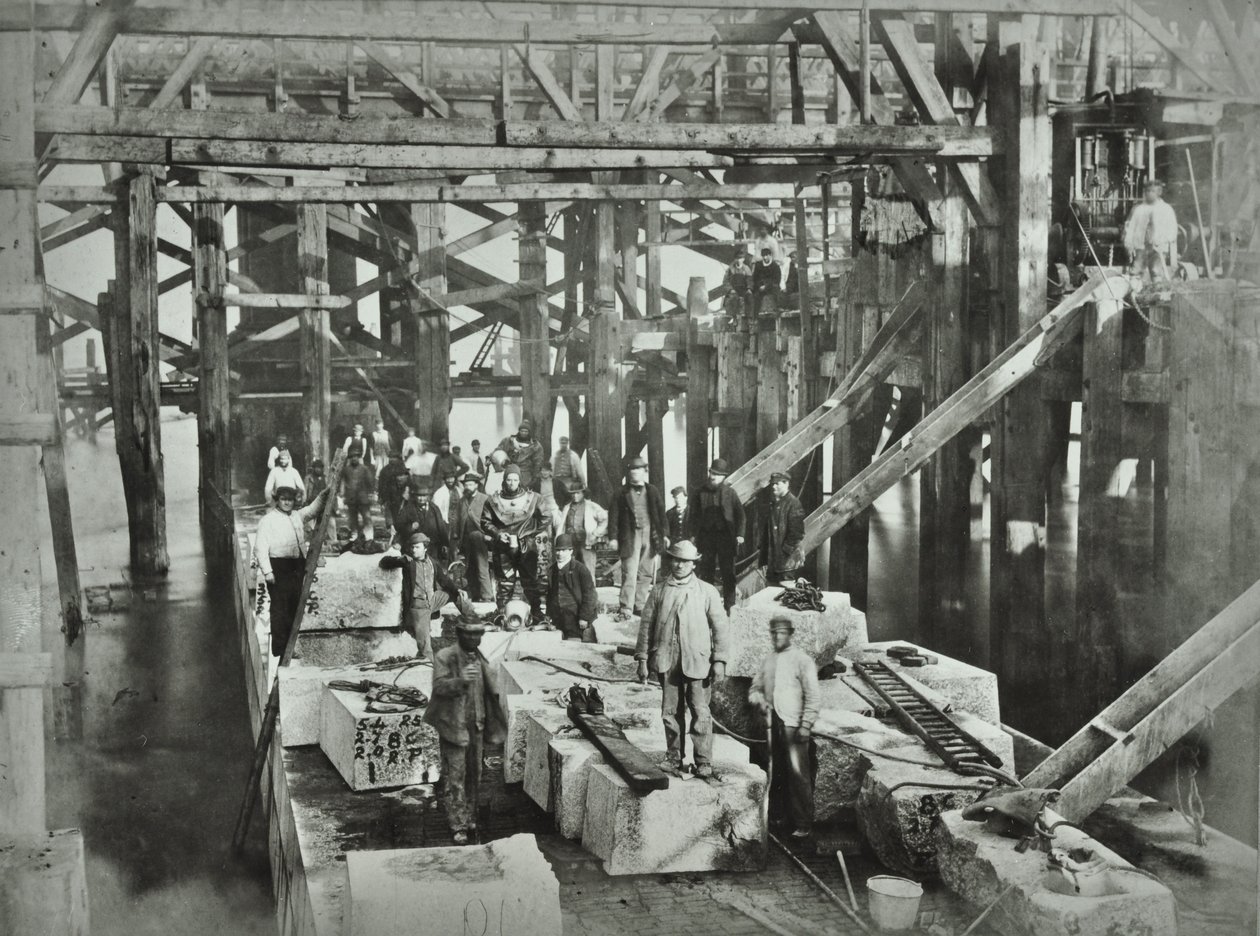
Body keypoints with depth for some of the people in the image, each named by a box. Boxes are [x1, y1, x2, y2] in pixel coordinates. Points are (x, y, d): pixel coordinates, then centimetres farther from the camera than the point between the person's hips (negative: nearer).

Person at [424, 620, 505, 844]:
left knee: (474, 775, 13)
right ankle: (458, 827, 1)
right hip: (454, 726, -6)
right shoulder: (444, 657, -9)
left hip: (476, 726, 7)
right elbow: (439, 686, -22)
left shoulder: (479, 658, 12)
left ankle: (470, 818, 26)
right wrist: (461, 680, -36)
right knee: (455, 777, -3)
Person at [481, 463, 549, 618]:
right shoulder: (494, 501, -1)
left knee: (531, 581, 2)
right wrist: (497, 534, -8)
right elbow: (485, 522, 6)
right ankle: (501, 613, 11)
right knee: (504, 583, 3)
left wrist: (540, 533, 3)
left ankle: (536, 610, 11)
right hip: (503, 548, 0)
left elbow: (544, 517, 12)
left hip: (527, 547, 0)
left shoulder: (532, 498, 1)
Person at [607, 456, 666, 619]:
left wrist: (664, 534, 4)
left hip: (650, 536, 3)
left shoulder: (652, 492, 10)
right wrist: (613, 538, -5)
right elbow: (615, 515, 1)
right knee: (629, 573, -8)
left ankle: (640, 605, 16)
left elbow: (661, 513, 11)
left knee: (646, 573, 6)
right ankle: (625, 608, -7)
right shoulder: (622, 493, 3)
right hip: (630, 537, -3)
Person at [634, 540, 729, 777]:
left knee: (700, 712, -4)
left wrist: (719, 660, -3)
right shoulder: (659, 592, 9)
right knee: (670, 712, 7)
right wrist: (642, 658, 5)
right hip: (667, 660, 2)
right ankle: (673, 757, 19)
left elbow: (719, 627, 3)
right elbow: (646, 625, 11)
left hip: (698, 661, -2)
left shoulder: (707, 592, 5)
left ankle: (704, 762, 4)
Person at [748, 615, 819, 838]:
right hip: (772, 725, 5)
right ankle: (779, 817, 15)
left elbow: (812, 696, -7)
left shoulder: (801, 660, -2)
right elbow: (755, 688, 22)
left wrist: (806, 725, -14)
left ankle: (803, 825, -5)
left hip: (793, 725, -5)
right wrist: (759, 701, -1)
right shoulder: (767, 661, 15)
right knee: (776, 775, 7)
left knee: (798, 775, -8)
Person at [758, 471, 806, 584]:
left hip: (787, 558, -8)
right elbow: (763, 527, 19)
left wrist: (787, 549, -16)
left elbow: (797, 532, -14)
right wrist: (761, 546, 8)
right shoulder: (770, 505, 14)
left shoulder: (793, 503, -9)